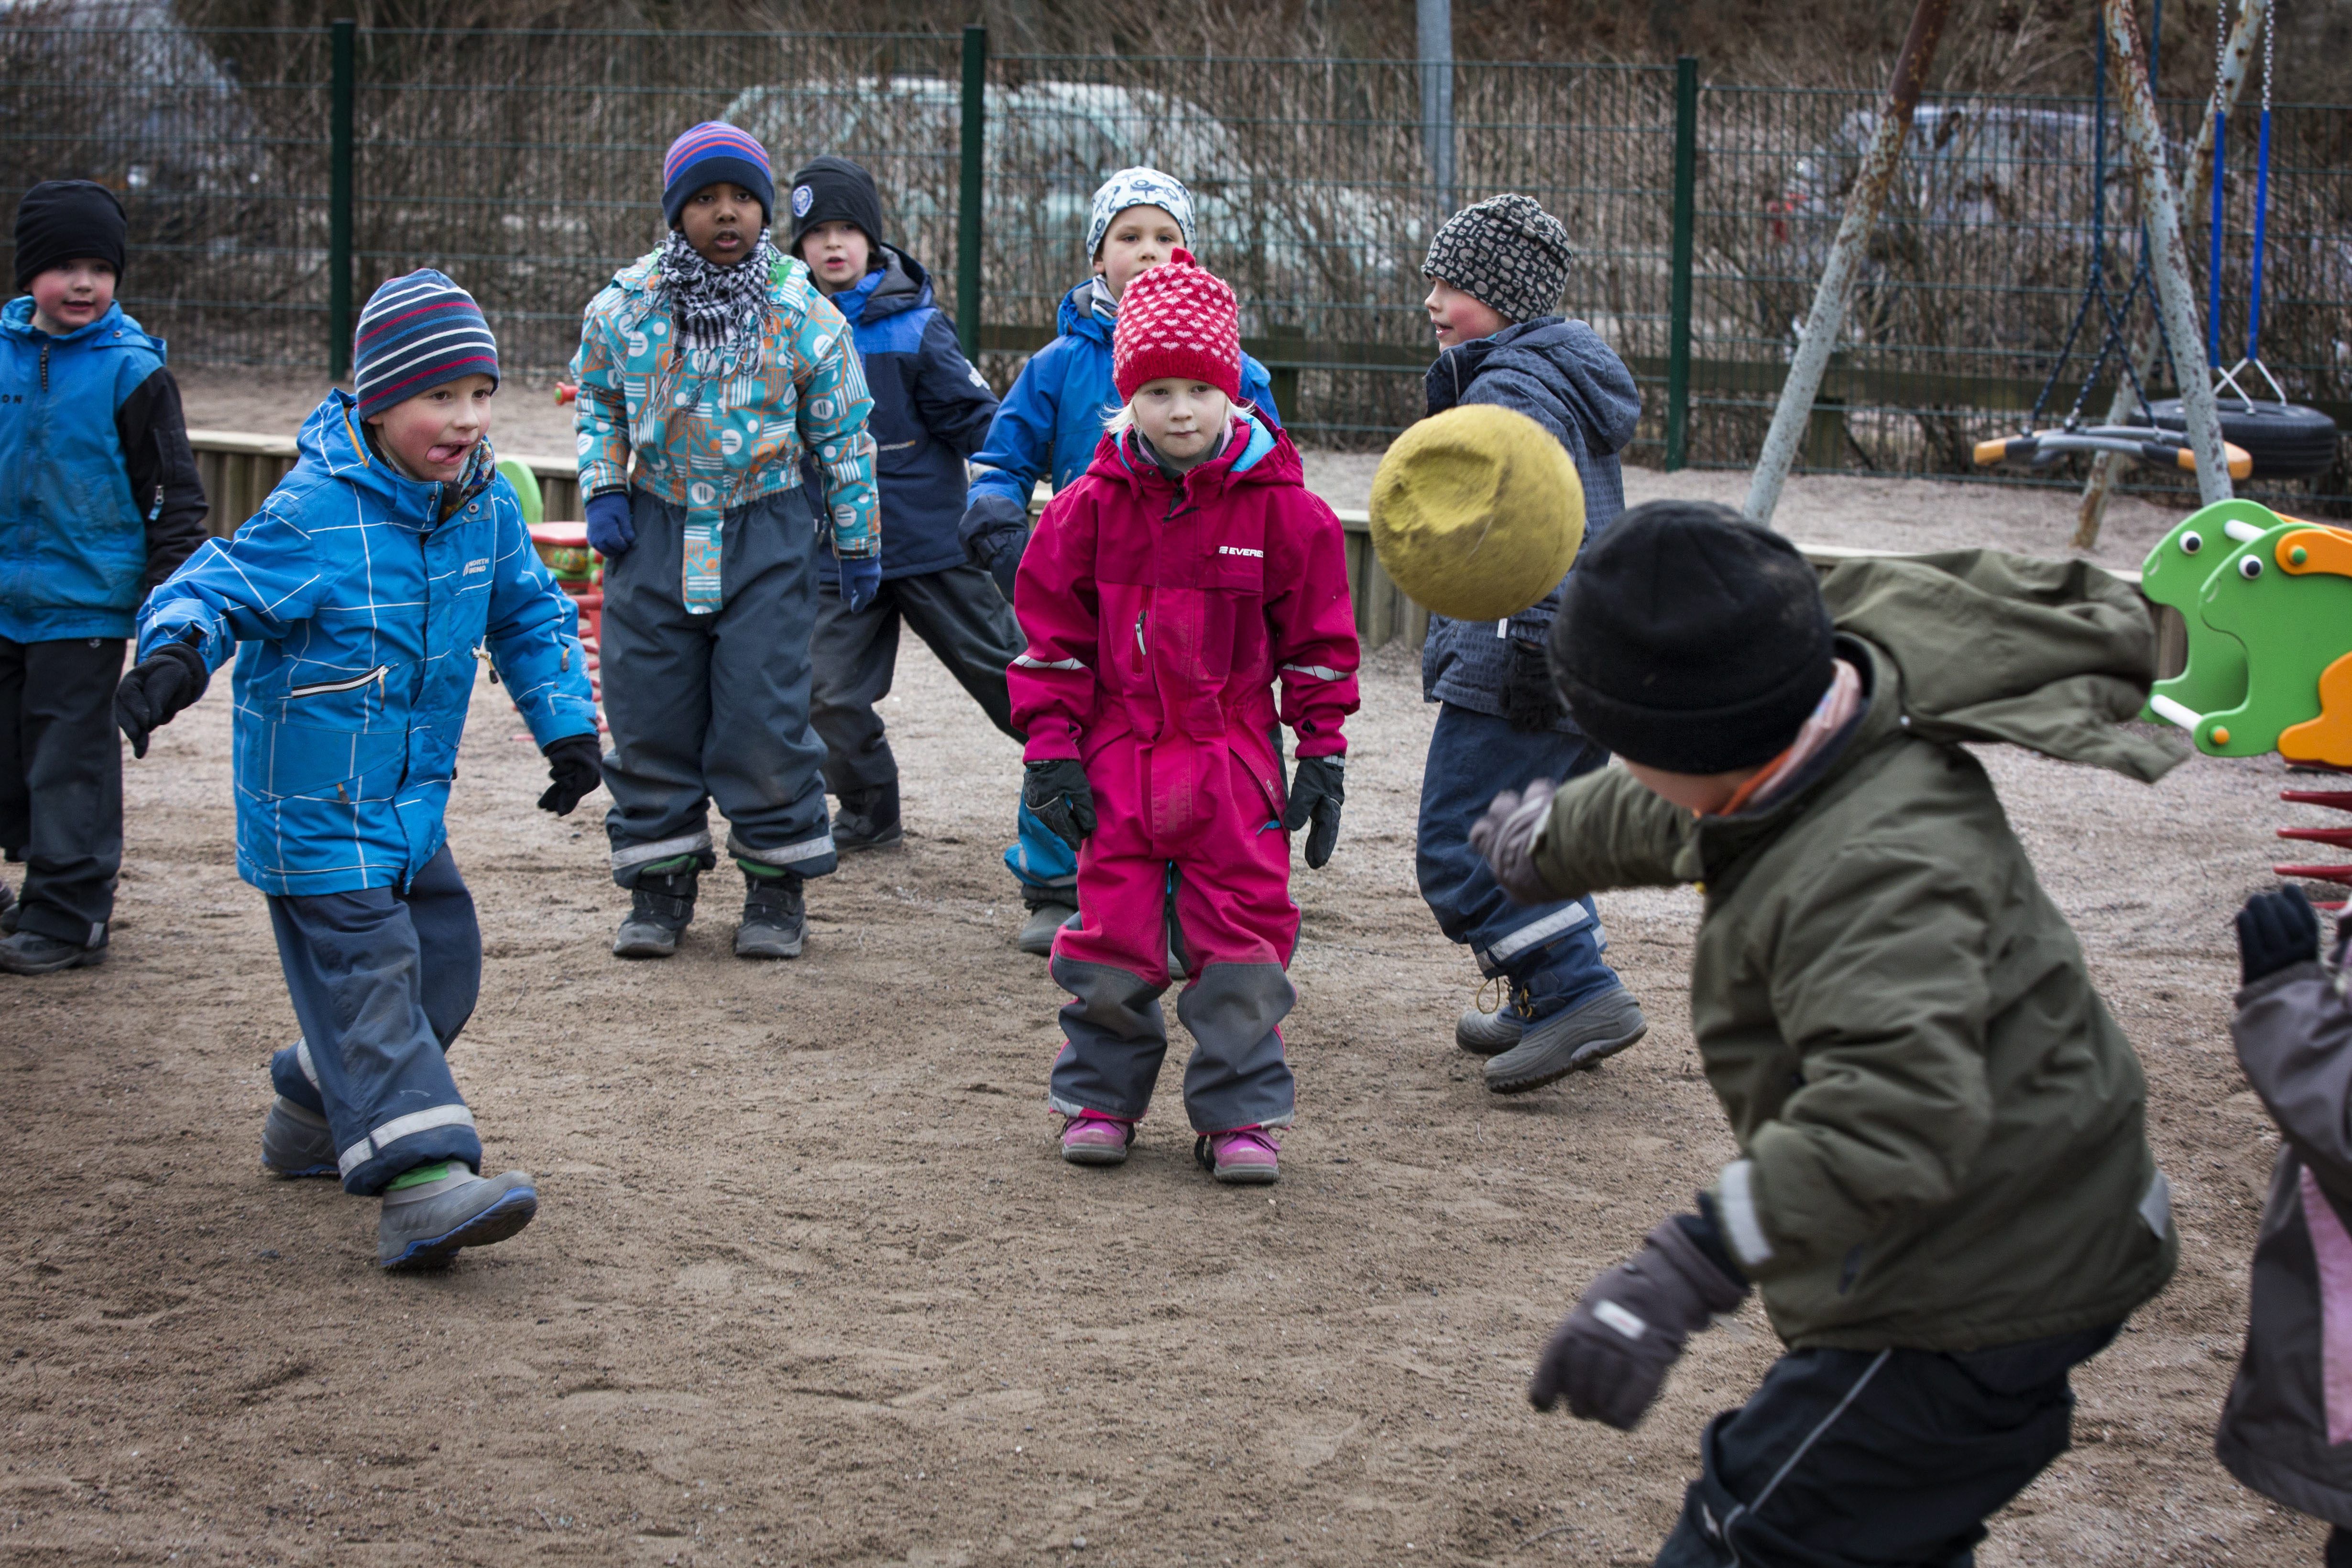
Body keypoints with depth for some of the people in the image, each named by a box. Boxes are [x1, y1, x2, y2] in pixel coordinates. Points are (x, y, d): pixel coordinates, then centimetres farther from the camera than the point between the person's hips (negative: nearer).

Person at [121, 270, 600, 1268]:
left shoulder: (487, 504, 1)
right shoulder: (315, 514, -21)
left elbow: (528, 615, 14)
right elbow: (217, 589, -22)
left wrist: (565, 726, 10)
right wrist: (175, 654, -43)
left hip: (412, 802, 8)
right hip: (316, 806, -8)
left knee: (442, 963, 14)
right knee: (368, 977, -14)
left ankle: (318, 1113, 36)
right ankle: (421, 1184, -22)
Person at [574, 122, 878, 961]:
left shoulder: (804, 314, -4)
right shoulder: (624, 306, 0)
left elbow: (842, 433, 4)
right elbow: (597, 403, 16)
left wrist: (857, 542, 6)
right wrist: (603, 488, 2)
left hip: (767, 533, -2)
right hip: (654, 531, 2)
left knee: (764, 717, -5)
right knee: (649, 713, 4)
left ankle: (777, 888, 10)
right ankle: (659, 884, 17)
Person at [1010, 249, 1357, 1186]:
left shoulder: (1281, 510, -2)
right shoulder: (1091, 508, 0)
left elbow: (1319, 641, 4)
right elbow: (1052, 634, 4)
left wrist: (1323, 754, 1)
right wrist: (1052, 750, -1)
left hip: (1233, 760, -1)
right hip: (1118, 759, 1)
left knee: (1241, 940, -1)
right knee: (1111, 934, 4)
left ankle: (1241, 1112, 10)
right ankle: (1100, 1098, 21)